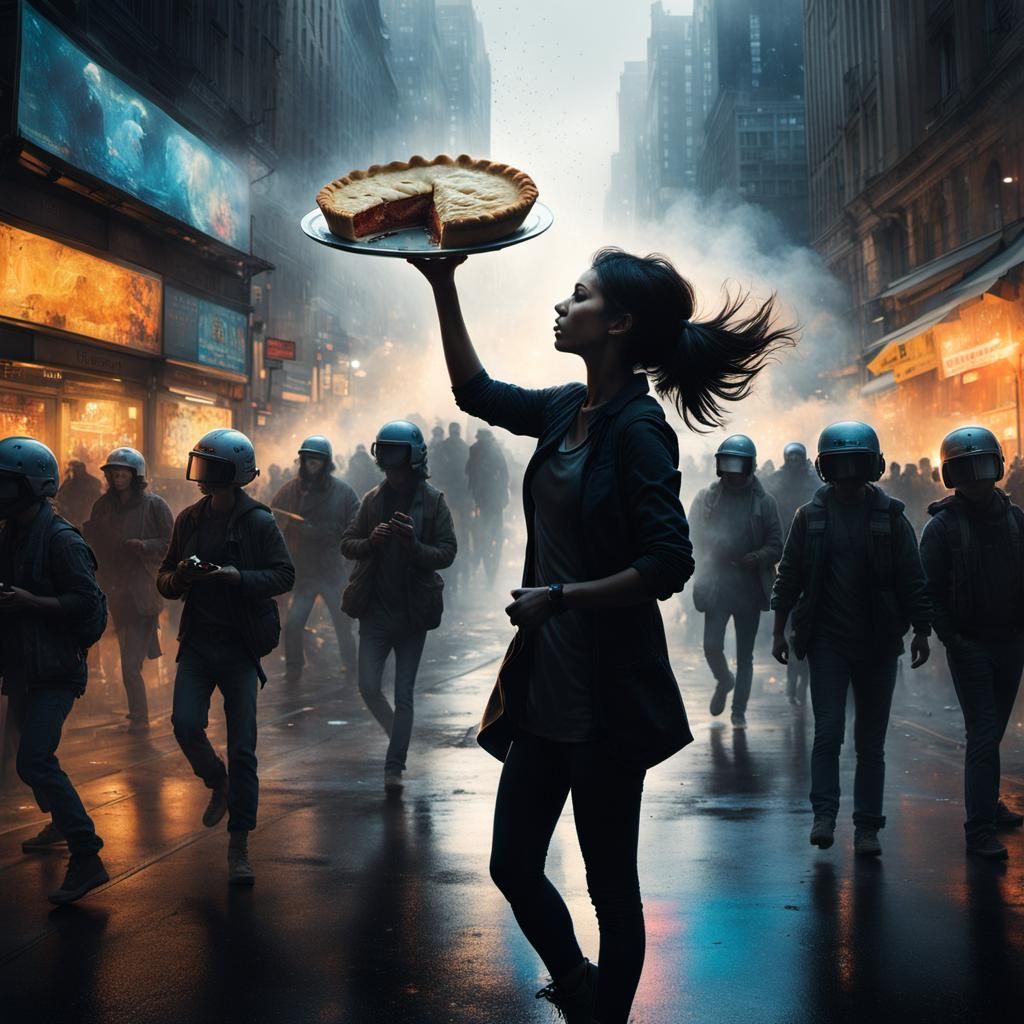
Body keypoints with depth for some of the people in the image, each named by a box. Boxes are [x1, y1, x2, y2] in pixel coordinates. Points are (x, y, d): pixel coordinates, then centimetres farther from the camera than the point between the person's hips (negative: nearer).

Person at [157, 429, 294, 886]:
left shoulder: (259, 522, -6)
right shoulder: (189, 519, 7)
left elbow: (284, 574, -8)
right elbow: (165, 580, 13)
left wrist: (236, 576, -23)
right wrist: (178, 577, -11)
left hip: (241, 646, -3)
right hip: (197, 642, 4)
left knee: (242, 747, -1)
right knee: (185, 724, -13)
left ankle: (238, 847, 10)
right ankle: (218, 783, 21)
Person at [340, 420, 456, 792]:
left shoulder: (433, 501, -7)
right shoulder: (373, 500, 3)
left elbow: (447, 553, -10)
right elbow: (346, 544, 4)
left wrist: (414, 545, -28)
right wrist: (370, 542, -17)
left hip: (413, 611, -3)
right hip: (375, 609, 3)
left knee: (404, 694, 4)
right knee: (368, 687, 2)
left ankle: (394, 767, 14)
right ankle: (398, 734, 31)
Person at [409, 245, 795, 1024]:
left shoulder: (637, 427, -15)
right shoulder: (568, 410, 7)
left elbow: (668, 563, -21)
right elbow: (477, 391, 21)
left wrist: (559, 597, -17)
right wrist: (444, 288, 17)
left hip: (606, 697, -8)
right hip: (544, 687, 8)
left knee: (609, 882, 9)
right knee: (513, 866, 17)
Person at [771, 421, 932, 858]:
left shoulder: (891, 518, 1)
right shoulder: (810, 517, 2)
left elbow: (912, 581, 2)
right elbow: (788, 577, 5)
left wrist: (921, 632, -2)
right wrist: (780, 630, 2)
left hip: (878, 643, 1)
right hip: (827, 641, 0)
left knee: (871, 741, 7)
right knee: (828, 730, -8)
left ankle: (867, 827, 14)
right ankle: (824, 814, 2)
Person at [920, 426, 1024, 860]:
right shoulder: (943, 526, -8)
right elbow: (931, 589, -8)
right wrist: (950, 637, -15)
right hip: (970, 645, -5)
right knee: (983, 733, -8)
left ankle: (987, 803, 33)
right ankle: (980, 828, -5)